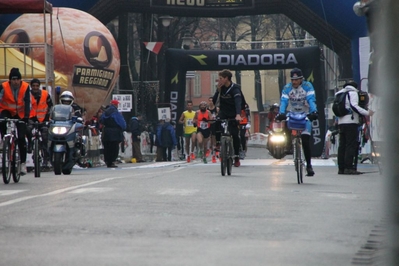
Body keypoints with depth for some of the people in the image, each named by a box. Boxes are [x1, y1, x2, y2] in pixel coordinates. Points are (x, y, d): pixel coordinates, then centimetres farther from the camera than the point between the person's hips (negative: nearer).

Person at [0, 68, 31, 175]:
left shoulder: (26, 87, -15)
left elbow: (27, 103, -19)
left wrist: (26, 117, -32)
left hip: (20, 114, 0)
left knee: (21, 138, -8)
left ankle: (23, 163, 0)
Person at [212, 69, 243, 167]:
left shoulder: (235, 88, -17)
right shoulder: (221, 88, 1)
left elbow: (238, 101, -33)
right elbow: (214, 102, -2)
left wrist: (238, 114, -49)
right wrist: (218, 90, -15)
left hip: (233, 115, -3)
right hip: (223, 112, 3)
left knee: (234, 135, -6)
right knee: (216, 121, -30)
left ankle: (236, 158, 4)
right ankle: (218, 143, -17)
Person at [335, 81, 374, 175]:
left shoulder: (339, 93, 20)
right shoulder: (353, 93, -2)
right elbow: (354, 106, -15)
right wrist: (366, 113, -14)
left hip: (341, 122, 8)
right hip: (351, 122, -8)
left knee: (342, 145, 9)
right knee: (351, 145, -8)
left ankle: (341, 168, 7)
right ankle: (348, 168, -15)